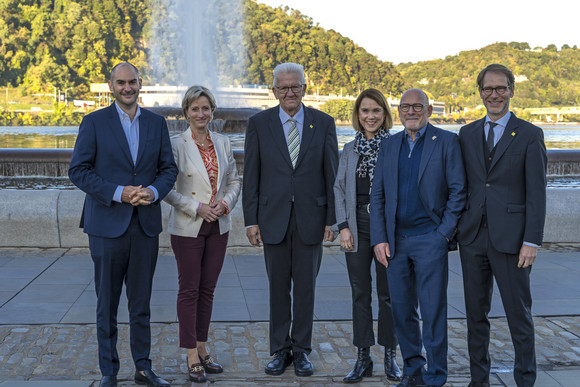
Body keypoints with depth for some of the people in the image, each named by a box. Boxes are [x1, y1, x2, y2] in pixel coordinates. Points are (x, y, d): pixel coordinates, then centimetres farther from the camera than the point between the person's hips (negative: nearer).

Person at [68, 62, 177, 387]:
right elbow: (78, 170, -6)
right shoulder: (95, 122, -1)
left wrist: (154, 191, -11)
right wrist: (118, 193, -16)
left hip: (146, 223, 3)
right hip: (108, 224, -2)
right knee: (107, 304, 6)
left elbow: (169, 168, 9)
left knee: (142, 302, 10)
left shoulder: (157, 122, 9)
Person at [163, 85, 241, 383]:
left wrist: (225, 202, -6)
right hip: (188, 227, -4)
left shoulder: (223, 143, 7)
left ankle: (202, 350, 22)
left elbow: (234, 181, 13)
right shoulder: (176, 145, -7)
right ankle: (192, 357, 9)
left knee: (207, 289, 11)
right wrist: (197, 208, -16)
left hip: (218, 226, 4)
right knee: (189, 290, 2)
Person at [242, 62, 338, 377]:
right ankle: (280, 350, 20)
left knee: (306, 287, 7)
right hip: (274, 218, 0)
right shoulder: (259, 123, 2)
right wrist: (251, 219, -3)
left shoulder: (324, 123, 3)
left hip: (311, 217, 0)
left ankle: (301, 350, 20)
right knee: (278, 287, 8)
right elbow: (251, 176, 2)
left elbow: (332, 173, 3)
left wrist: (332, 218, -2)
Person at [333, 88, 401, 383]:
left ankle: (390, 356, 19)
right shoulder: (350, 150, 9)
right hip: (357, 228, 3)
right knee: (360, 293, 7)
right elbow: (339, 188, 9)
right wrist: (343, 226, -1)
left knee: (388, 293, 6)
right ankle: (363, 358, 15)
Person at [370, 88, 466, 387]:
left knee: (433, 311, -2)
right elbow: (377, 196, 10)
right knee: (402, 309, 10)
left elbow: (458, 191, -3)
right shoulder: (389, 145, 12)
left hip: (430, 239, -4)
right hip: (395, 241, 4)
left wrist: (444, 234, -9)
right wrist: (379, 239, 2)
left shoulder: (446, 141, 0)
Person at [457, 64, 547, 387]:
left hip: (510, 237, -4)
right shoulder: (467, 134, 11)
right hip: (473, 236, 4)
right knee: (476, 312, 11)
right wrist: (454, 227, 7)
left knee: (519, 313, 3)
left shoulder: (530, 135, -1)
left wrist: (532, 241, -12)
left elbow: (536, 193, -6)